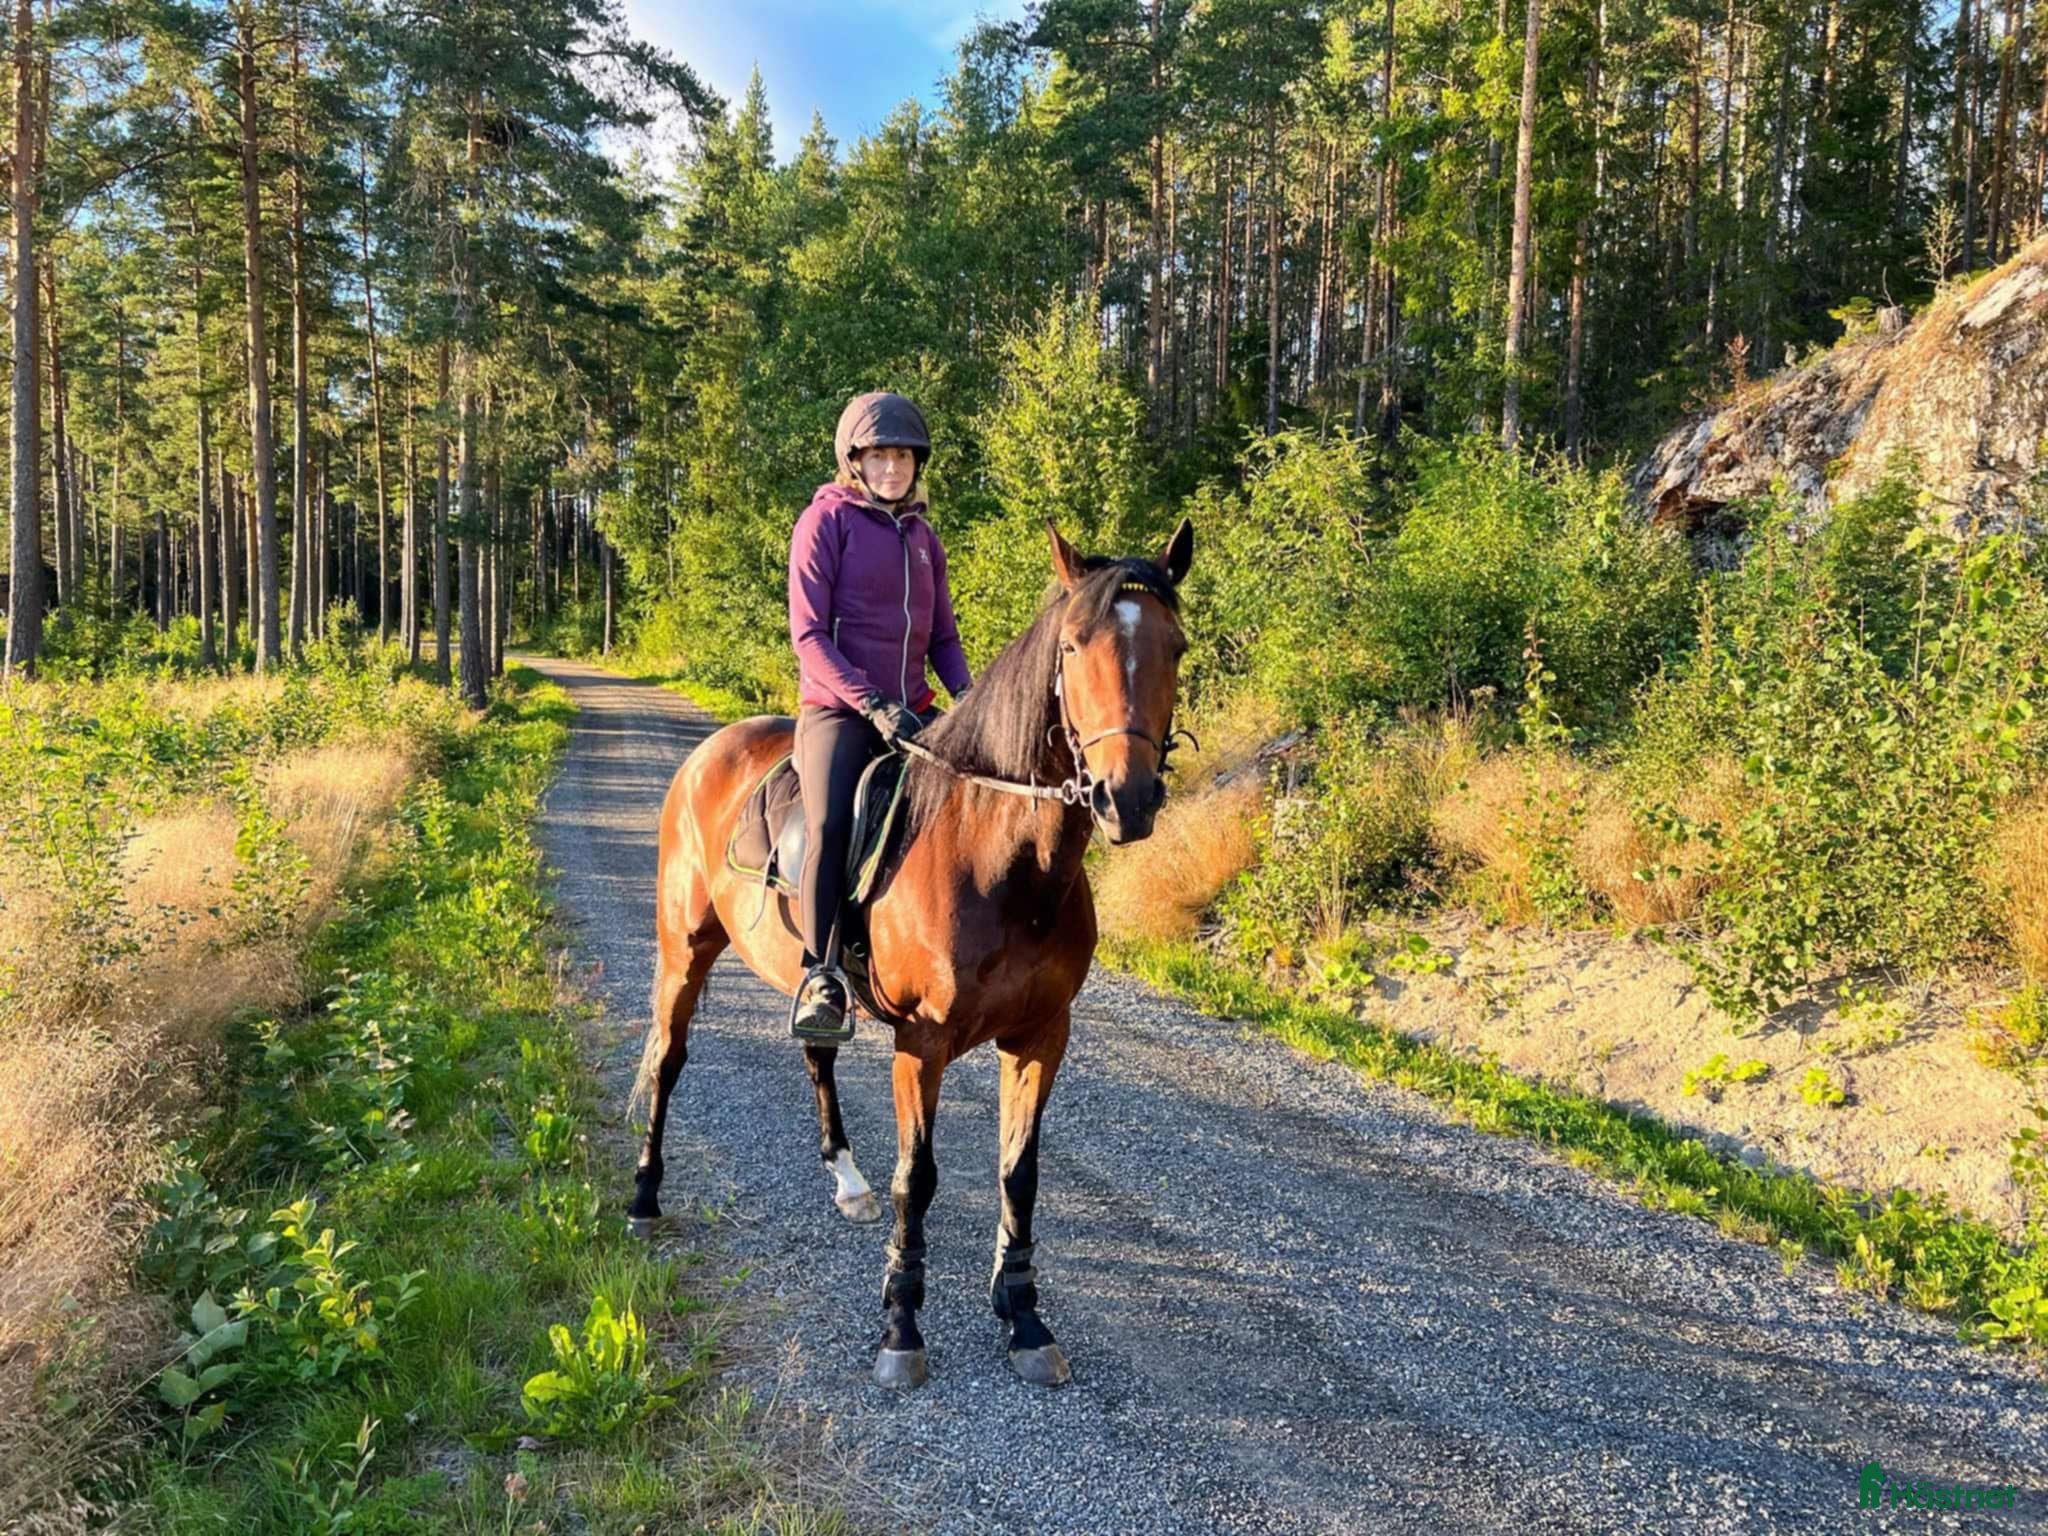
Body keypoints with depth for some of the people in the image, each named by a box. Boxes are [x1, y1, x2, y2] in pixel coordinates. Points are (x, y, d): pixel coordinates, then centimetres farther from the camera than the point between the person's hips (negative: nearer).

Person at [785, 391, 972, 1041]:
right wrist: (872, 703, -18)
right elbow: (808, 633, -8)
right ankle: (821, 978, -26)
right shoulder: (826, 520, 0)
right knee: (831, 823, -31)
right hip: (836, 708, -6)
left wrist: (966, 695, 0)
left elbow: (942, 636, 21)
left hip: (911, 713, 6)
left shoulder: (922, 536, 18)